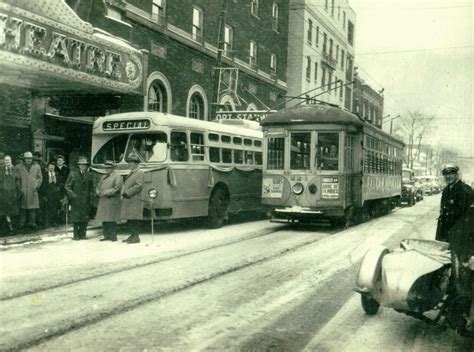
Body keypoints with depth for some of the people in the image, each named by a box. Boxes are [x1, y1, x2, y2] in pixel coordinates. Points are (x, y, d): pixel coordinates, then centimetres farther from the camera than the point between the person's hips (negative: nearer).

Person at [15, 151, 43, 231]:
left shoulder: (37, 167, 12)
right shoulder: (18, 167, 6)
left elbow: (40, 178, 14)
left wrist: (37, 185, -1)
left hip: (33, 191, 1)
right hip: (23, 191, -1)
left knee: (33, 208, 1)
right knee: (22, 208, 2)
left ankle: (32, 223, 8)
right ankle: (22, 224, 9)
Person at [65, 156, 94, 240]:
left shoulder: (89, 175, 11)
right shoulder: (73, 174, 1)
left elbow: (91, 188, 20)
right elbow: (67, 186, 0)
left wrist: (90, 195, 6)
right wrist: (72, 194, -12)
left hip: (85, 201, 3)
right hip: (76, 200, -3)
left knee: (85, 218, 1)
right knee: (76, 218, -1)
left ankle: (82, 234, 11)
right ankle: (76, 235, 7)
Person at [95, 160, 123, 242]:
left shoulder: (117, 177, -2)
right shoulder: (103, 177, 22)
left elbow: (117, 188, -13)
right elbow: (98, 187, 22)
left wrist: (106, 192, -16)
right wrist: (98, 193, -1)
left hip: (112, 201, -7)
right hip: (102, 201, 7)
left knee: (111, 220, -7)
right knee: (104, 220, 7)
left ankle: (113, 236, 0)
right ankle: (106, 236, 15)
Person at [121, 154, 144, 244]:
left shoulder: (139, 173, -6)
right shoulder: (130, 173, 22)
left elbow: (139, 186, -16)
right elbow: (125, 185, 24)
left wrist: (128, 193, -16)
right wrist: (123, 193, 7)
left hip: (135, 200, -9)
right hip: (128, 200, 9)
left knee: (134, 219, -7)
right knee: (129, 219, 11)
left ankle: (136, 237, -3)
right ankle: (132, 235, 19)